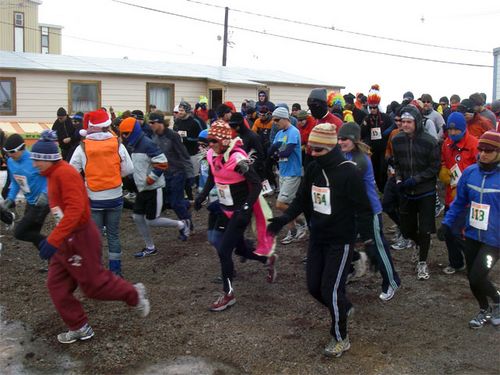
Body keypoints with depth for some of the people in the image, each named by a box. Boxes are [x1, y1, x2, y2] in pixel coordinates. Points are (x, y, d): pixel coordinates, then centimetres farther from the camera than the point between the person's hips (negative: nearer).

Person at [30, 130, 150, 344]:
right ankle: (79, 328, 23)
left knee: (92, 283, 4)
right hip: (66, 240, 10)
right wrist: (55, 239, 18)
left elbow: (74, 210, -31)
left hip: (80, 238, -10)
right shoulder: (53, 174, 9)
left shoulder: (65, 173, -21)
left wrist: (53, 240, -34)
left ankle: (134, 294, 25)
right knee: (56, 285, 11)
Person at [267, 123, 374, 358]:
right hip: (317, 238, 7)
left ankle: (341, 338, 18)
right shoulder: (313, 169, 1)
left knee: (330, 290, -5)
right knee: (314, 286, 12)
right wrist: (283, 219, -7)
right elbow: (302, 199, 7)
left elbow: (363, 208, -16)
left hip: (340, 241, -7)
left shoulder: (348, 172, -18)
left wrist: (367, 239, -21)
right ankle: (343, 307, 42)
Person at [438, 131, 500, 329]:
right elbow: (459, 201, 8)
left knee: (476, 278, -9)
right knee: (472, 278, 14)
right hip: (471, 235, 5)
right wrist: (447, 223, 3)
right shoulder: (470, 172, -3)